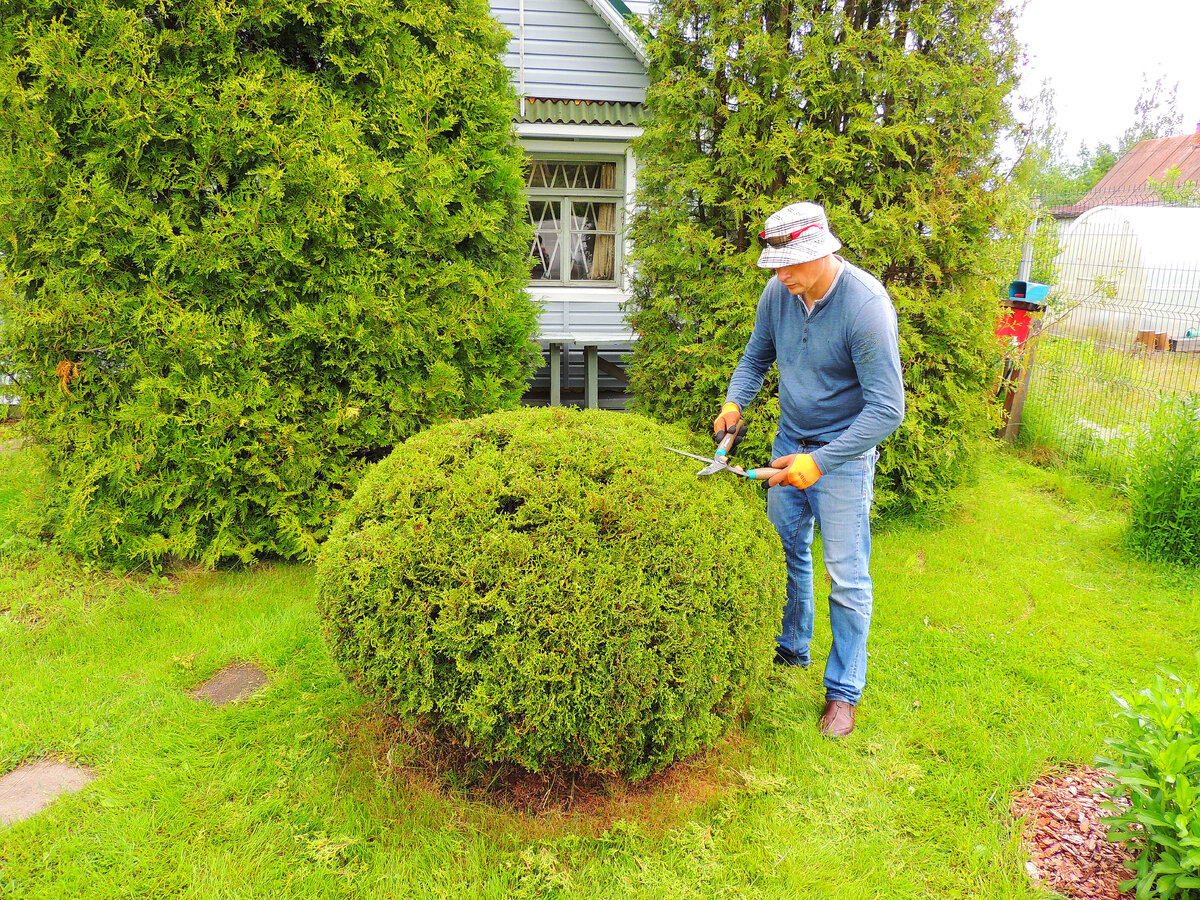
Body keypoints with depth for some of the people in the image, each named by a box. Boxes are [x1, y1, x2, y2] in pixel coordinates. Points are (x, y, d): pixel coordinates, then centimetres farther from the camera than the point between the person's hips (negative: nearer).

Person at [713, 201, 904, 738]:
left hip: (843, 453, -5)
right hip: (789, 439, 6)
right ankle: (791, 649, 39)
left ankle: (843, 689, 19)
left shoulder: (867, 305, -26)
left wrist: (819, 462, -27)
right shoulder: (778, 291, -8)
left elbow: (887, 408, -25)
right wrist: (734, 401, -8)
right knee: (786, 551, 17)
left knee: (848, 577, 2)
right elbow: (757, 356, 11)